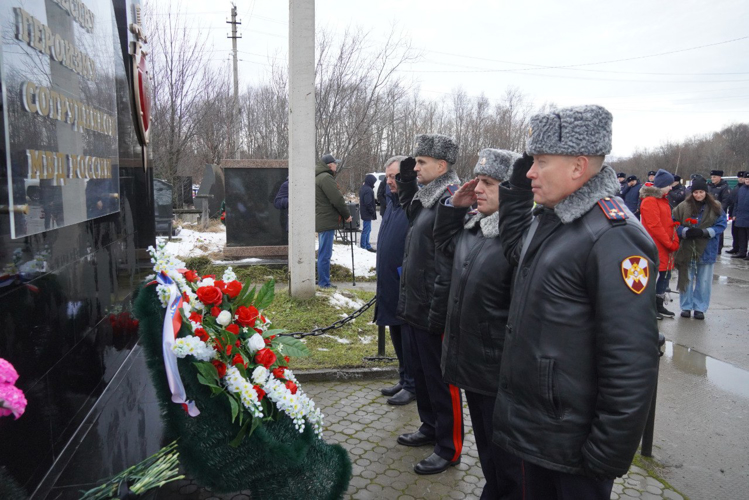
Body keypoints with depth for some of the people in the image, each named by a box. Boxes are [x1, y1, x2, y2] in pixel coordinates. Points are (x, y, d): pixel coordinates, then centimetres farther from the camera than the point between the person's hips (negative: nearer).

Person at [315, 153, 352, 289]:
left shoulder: (319, 177, 17)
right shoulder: (326, 177, -15)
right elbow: (337, 199, -18)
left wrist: (343, 214, 19)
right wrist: (347, 215, -5)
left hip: (322, 220, 11)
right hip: (327, 221, -11)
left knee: (323, 253, 17)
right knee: (325, 254, -5)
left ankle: (323, 280, 25)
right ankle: (324, 283, -1)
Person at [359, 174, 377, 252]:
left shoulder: (363, 188, 12)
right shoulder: (368, 190, -21)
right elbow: (368, 204, -24)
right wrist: (373, 213, -15)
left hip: (364, 213, 11)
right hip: (367, 213, -11)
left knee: (367, 229, 16)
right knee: (366, 230, -3)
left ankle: (367, 246, 23)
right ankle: (363, 246, 2)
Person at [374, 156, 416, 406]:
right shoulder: (391, 200, 12)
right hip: (389, 286, 9)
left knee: (409, 340, 4)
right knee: (397, 337, 19)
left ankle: (412, 385, 19)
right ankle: (404, 379, 33)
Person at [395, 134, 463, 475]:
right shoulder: (426, 198, 10)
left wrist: (437, 313, -23)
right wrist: (405, 184, 14)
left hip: (435, 312, -10)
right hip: (416, 306, 10)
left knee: (441, 379, 4)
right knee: (421, 372, 21)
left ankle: (449, 448, 19)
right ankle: (430, 428, 39)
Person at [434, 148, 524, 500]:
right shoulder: (470, 225, 5)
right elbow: (443, 244, 25)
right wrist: (453, 207, 8)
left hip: (498, 369, -8)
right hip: (469, 361, 8)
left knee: (506, 458, 12)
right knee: (485, 445, 26)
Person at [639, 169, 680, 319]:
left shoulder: (662, 199, 15)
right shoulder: (649, 201, -15)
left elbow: (669, 223, 17)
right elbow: (654, 226, -20)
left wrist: (675, 242, 5)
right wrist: (670, 243, -15)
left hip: (665, 247, 10)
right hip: (655, 247, -10)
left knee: (665, 275, 14)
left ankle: (659, 305, 26)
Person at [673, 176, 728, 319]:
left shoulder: (716, 207, -1)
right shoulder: (683, 207, -3)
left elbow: (721, 225, -2)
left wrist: (705, 232, -18)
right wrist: (686, 231, -20)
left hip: (707, 250, 0)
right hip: (686, 250, 0)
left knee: (704, 281, 9)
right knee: (687, 279, 11)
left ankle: (700, 308, 22)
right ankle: (686, 307, 24)